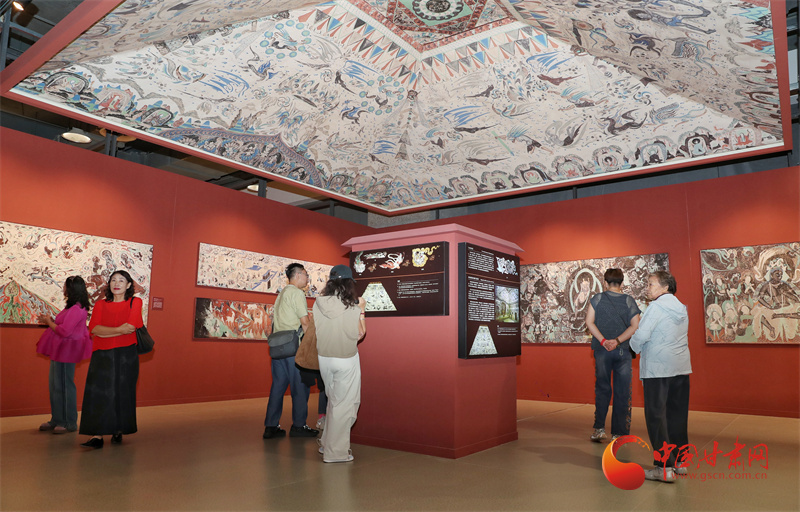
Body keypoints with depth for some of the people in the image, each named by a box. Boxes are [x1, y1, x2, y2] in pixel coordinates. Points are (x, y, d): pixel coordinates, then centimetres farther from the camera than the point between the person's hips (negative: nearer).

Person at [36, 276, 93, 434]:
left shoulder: (76, 310, -21)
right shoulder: (73, 307, 12)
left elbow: (64, 331, -24)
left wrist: (49, 322, -9)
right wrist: (51, 320, 8)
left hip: (66, 352, -10)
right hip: (60, 351, 10)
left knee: (64, 385, -2)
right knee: (56, 385, 15)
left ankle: (69, 423, 7)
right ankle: (57, 420, 25)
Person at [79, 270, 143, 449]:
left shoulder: (135, 302, 3)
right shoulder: (100, 304, 11)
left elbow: (131, 327, -11)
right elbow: (94, 328, -4)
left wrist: (105, 331, -7)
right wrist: (119, 329, -14)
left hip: (125, 355, -2)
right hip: (101, 355, 2)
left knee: (122, 394, 3)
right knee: (98, 393, -6)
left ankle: (118, 431, 16)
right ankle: (97, 436, -7)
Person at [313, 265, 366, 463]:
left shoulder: (318, 304, -5)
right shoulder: (353, 307, -15)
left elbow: (315, 331, 7)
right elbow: (360, 335, -7)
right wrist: (361, 311, 1)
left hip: (324, 358, 5)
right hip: (346, 359, -5)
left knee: (334, 400, 23)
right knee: (344, 404, 7)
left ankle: (327, 443, 33)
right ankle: (335, 452, 14)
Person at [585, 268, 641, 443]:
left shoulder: (597, 299, 1)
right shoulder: (629, 300, 2)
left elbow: (589, 322, -7)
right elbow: (635, 326, -7)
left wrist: (603, 341, -10)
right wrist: (617, 341, -12)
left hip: (602, 350, 0)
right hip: (623, 351, 0)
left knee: (602, 389, 11)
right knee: (622, 392, 6)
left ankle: (599, 428, 6)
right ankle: (619, 433, 8)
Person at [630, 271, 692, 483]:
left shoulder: (656, 307, -11)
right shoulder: (682, 309, 12)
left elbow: (641, 335, -16)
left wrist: (636, 348, 5)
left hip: (657, 369, -8)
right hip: (681, 366, 8)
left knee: (656, 415, -4)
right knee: (678, 415, 13)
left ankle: (664, 467, -6)